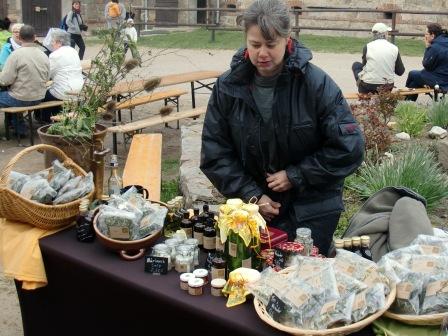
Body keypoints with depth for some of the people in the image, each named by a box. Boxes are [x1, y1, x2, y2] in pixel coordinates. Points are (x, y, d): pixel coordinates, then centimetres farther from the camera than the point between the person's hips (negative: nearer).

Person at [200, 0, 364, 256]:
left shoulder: (316, 83, -15)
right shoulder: (228, 86, -6)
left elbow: (349, 148, -13)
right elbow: (215, 153, -2)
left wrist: (295, 176, -15)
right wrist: (252, 195, -11)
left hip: (311, 212, -2)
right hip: (254, 206, 3)